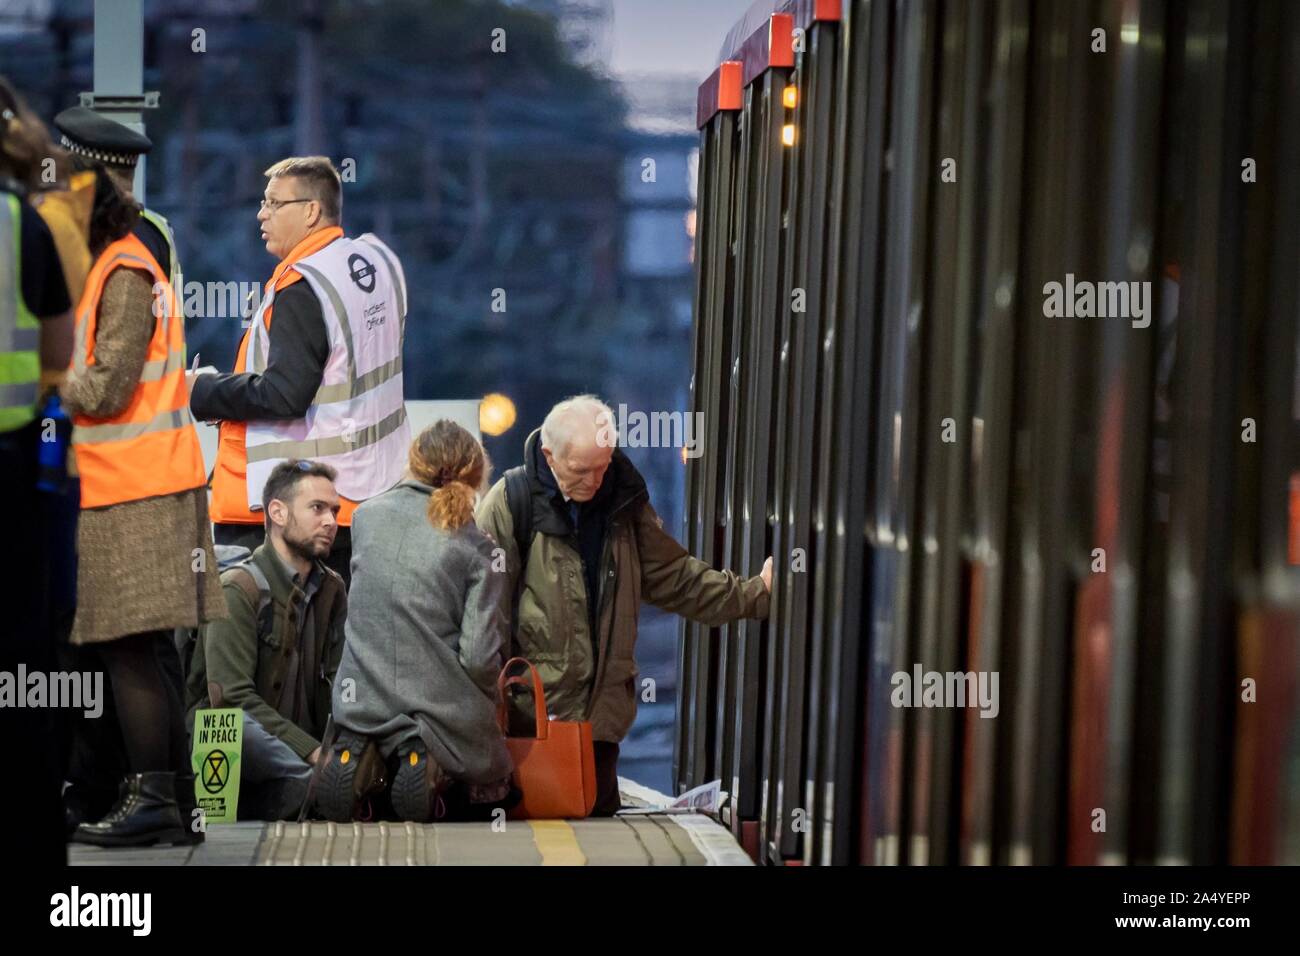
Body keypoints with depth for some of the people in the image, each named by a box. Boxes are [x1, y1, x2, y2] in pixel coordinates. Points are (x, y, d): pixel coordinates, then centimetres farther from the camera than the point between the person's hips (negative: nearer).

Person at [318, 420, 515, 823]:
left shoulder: (366, 517, 2)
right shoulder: (478, 549, -10)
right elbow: (481, 657, -12)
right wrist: (482, 697, 8)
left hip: (363, 703, 3)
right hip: (442, 711, -3)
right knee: (493, 797, 19)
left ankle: (363, 763, -3)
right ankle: (435, 771, -9)